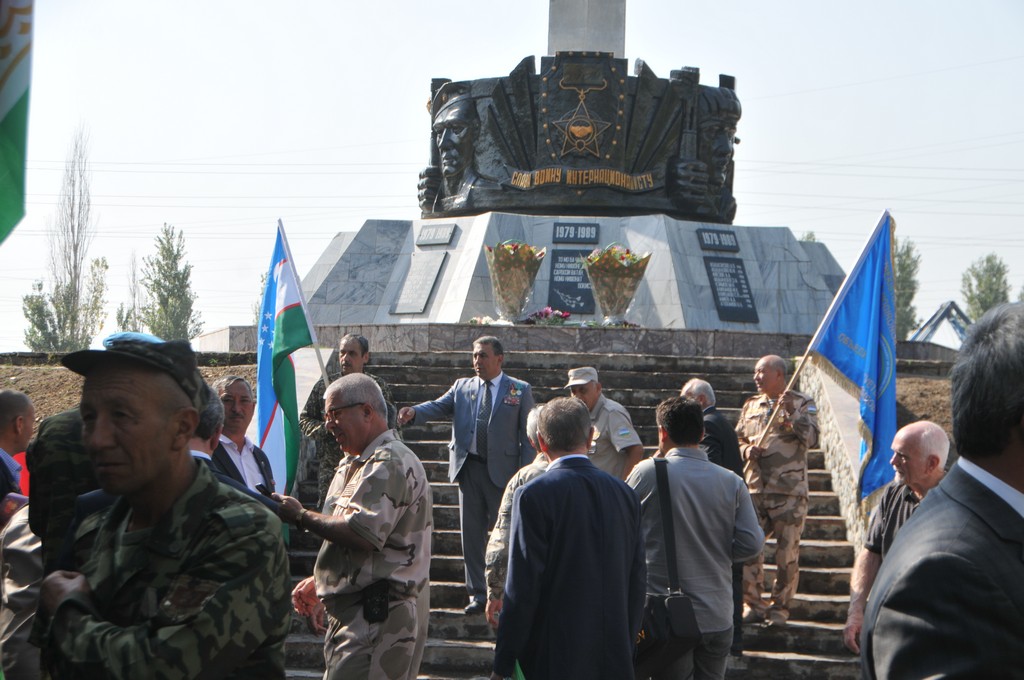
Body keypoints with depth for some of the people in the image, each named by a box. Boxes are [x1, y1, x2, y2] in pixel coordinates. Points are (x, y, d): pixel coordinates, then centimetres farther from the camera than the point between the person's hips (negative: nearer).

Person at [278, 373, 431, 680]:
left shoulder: (391, 463, -13)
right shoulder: (352, 466, 21)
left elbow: (363, 534, -24)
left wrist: (301, 516, -13)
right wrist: (317, 583, 16)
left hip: (379, 617, -10)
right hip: (354, 614, 10)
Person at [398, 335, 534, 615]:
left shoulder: (520, 390, 2)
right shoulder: (462, 386, 11)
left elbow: (528, 435, 0)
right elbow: (438, 406, -3)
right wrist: (414, 412, -25)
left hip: (502, 471, -3)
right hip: (468, 468, 3)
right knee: (472, 534, 7)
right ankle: (477, 593, 16)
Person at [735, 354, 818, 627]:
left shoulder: (802, 404, 2)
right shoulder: (751, 406, 16)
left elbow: (811, 439, -11)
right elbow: (737, 440, 22)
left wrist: (791, 414, -20)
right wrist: (746, 451, 1)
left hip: (789, 491, -4)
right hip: (754, 488, 4)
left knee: (787, 551, 0)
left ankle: (780, 607, 11)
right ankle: (752, 604, 13)